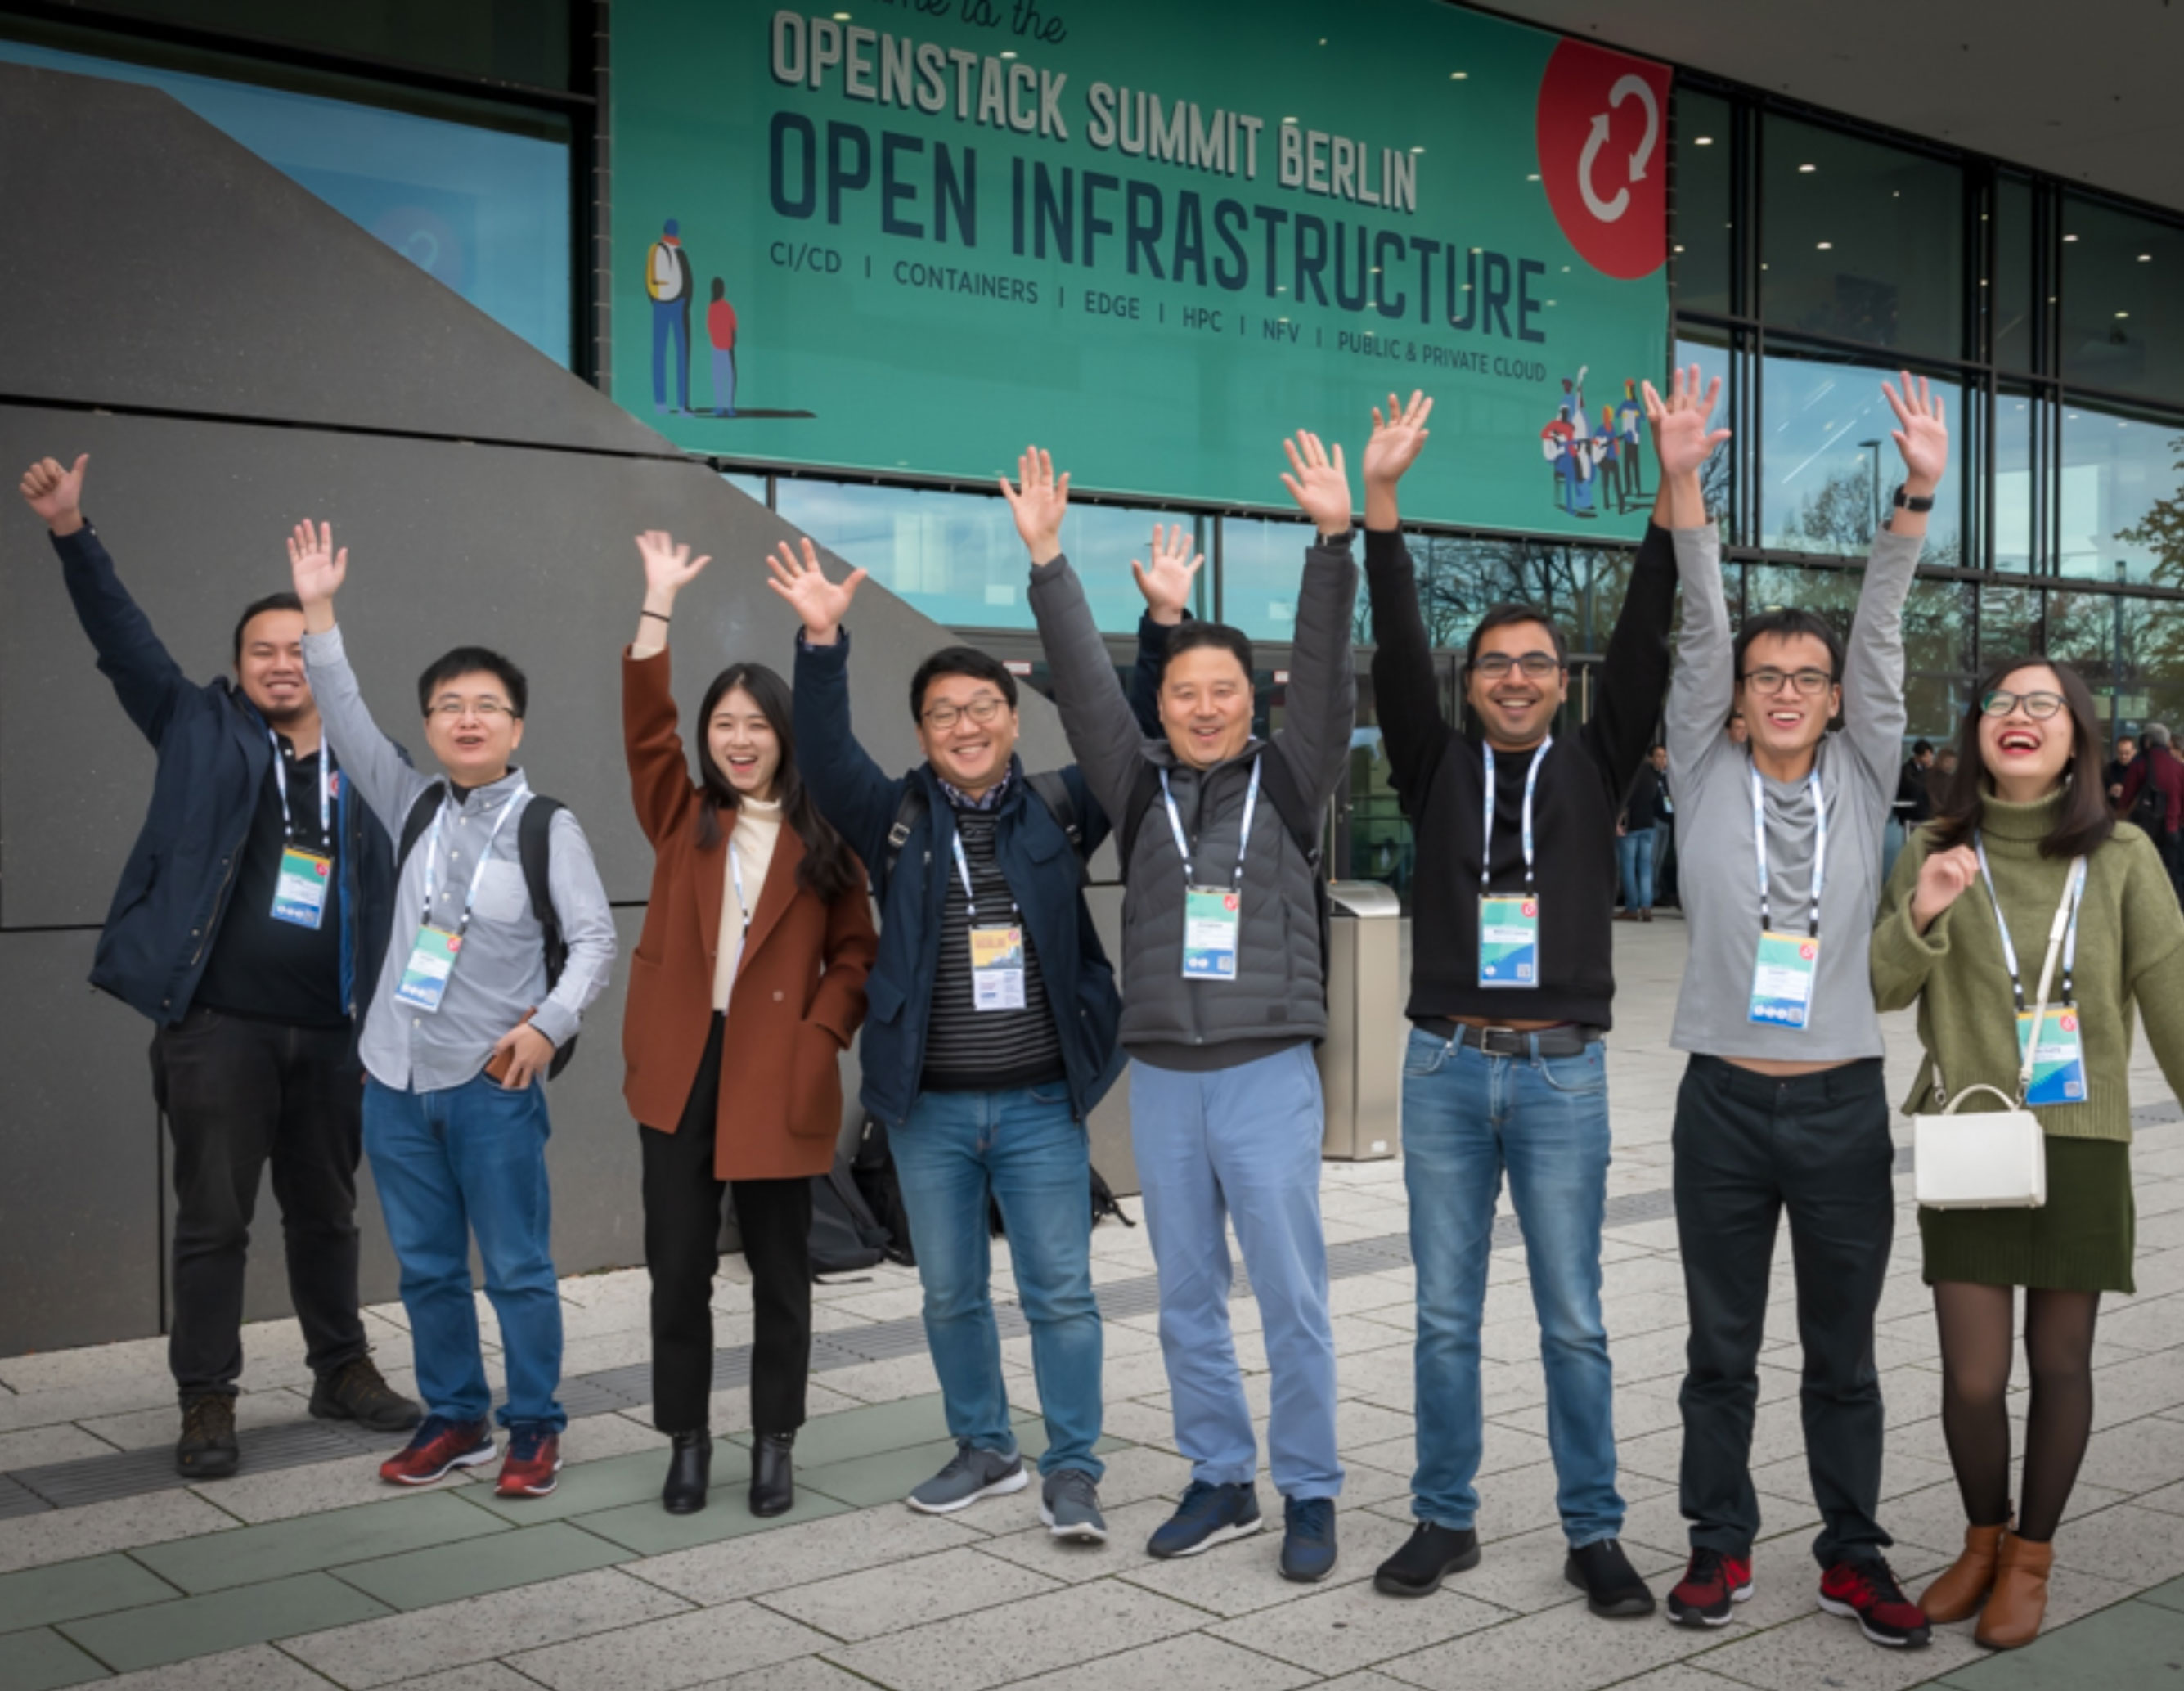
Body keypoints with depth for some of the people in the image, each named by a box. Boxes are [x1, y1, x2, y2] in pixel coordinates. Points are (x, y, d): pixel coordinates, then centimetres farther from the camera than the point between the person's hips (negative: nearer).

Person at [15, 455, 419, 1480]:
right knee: (213, 1220, 3)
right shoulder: (203, 733, 4)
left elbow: (412, 886, 6)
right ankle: (207, 1404, 13)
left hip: (331, 1031, 2)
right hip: (218, 1025, -2)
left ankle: (343, 1373, 31)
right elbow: (124, 641, -3)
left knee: (326, 1213, 16)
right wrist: (71, 536, -15)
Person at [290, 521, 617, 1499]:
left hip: (494, 1082, -4)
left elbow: (594, 939, -6)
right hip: (397, 1078, 4)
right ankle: (455, 1420, 26)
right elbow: (346, 724, -3)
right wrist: (318, 614, -10)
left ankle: (534, 1428, 17)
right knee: (426, 1269, 13)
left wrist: (548, 1025, -19)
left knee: (518, 1268, 3)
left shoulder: (546, 826, -5)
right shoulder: (412, 805, 6)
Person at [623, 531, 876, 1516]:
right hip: (679, 1069, 2)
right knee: (678, 1266, 5)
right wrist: (659, 603, -9)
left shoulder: (822, 840, 3)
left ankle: (774, 1446, 20)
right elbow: (644, 727, -5)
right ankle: (687, 1442, 19)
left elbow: (854, 952, 4)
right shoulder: (681, 819, 7)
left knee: (780, 1270, 7)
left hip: (776, 1078, -1)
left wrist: (820, 1038, -10)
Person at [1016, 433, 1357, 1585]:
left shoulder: (1287, 782, 2)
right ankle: (1221, 1481, 25)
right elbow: (1083, 684, -1)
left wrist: (1332, 542, -21)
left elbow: (1325, 677, -10)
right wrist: (1046, 560, -11)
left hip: (1268, 1072, -3)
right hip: (1161, 1076, 3)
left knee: (1291, 1295, 0)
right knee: (1187, 1300, 11)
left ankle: (1310, 1493, 13)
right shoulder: (1141, 788, 7)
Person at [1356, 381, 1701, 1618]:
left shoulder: (1594, 768, 5)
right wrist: (1382, 503, -15)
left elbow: (1645, 650, -4)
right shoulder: (1440, 768, 6)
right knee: (1446, 1315, 9)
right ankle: (1447, 1522, 21)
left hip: (1563, 1071, -1)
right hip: (1447, 1065, 1)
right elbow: (1396, 655, -4)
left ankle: (1595, 1535, 15)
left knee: (1574, 1320, 4)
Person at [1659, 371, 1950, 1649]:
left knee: (1845, 1354, 11)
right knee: (1721, 1350, 10)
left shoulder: (1862, 784, 3)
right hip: (1725, 1102, -1)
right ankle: (1721, 1545, 24)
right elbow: (1702, 629, -8)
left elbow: (1883, 640, -7)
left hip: (1843, 1105, 1)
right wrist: (1684, 478, -17)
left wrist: (1918, 495, -17)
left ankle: (1855, 1557, 24)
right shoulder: (1706, 776, 1)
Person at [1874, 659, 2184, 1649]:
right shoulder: (1937, 850, 1)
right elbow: (1879, 991, 1)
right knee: (1972, 1375, 2)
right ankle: (1982, 1539, 28)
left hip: (2082, 1148, 0)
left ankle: (2031, 1557, 29)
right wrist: (1919, 913, -17)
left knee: (2059, 1364, 9)